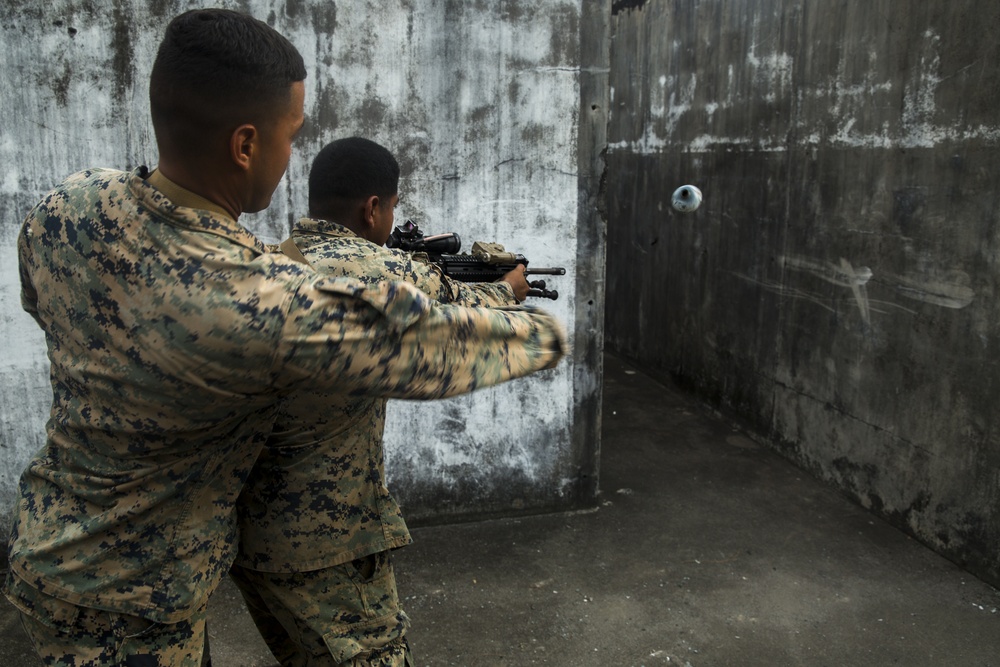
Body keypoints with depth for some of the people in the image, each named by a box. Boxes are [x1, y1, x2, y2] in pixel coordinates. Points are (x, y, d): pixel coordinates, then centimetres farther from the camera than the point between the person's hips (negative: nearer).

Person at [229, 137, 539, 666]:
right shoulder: (383, 274, -17)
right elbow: (470, 310, 0)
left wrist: (425, 273, 22)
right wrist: (509, 287, 22)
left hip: (245, 523, 8)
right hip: (324, 538, -8)